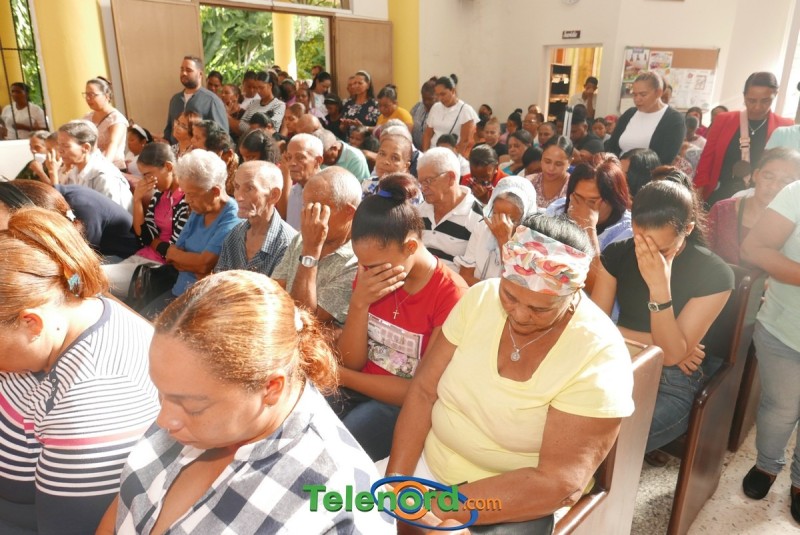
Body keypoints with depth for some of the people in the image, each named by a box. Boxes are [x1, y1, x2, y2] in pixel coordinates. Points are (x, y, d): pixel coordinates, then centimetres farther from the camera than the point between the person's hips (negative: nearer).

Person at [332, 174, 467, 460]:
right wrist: (359, 303, -19)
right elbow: (352, 361, -2)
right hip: (360, 390, 5)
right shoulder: (370, 274, 0)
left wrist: (340, 375, -13)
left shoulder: (450, 294, -18)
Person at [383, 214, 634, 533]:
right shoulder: (481, 297, -10)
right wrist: (396, 480, -17)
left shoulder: (599, 358, -22)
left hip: (514, 504, -4)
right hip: (430, 462, 5)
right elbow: (423, 391, -6)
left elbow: (560, 483, -24)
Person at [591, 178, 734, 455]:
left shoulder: (715, 274, -12)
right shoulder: (618, 253, -2)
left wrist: (660, 287, -28)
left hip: (671, 386, -3)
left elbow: (672, 354, -16)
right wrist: (656, 342, -10)